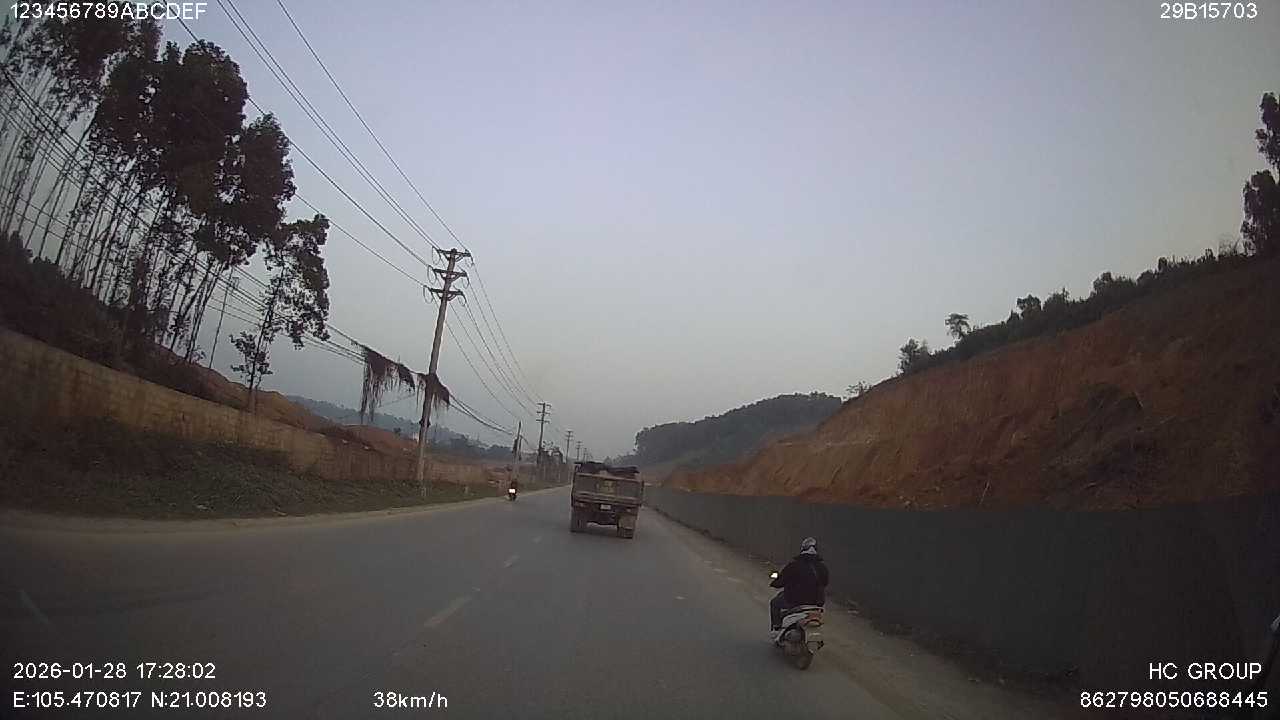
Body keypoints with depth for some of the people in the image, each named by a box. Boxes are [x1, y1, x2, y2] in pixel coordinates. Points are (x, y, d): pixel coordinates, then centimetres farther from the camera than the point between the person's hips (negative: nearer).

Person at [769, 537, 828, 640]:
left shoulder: (794, 564, -17)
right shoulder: (822, 566, -4)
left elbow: (781, 581, -10)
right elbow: (825, 582, 12)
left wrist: (773, 583, 13)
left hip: (795, 601, -4)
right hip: (817, 602, 4)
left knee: (774, 603, 23)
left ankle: (776, 630, 20)